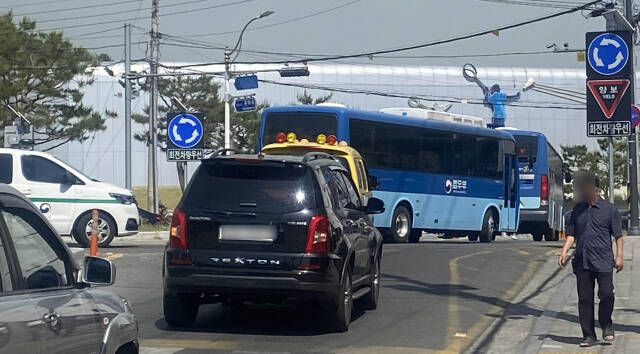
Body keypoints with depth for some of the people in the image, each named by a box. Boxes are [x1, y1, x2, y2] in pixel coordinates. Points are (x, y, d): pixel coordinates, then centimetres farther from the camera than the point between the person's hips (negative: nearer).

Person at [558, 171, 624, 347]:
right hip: (582, 262, 4)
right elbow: (571, 234, 16)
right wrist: (564, 252, 2)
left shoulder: (609, 209, 2)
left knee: (606, 294, -10)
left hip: (603, 261, -4)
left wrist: (619, 256, -4)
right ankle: (588, 335, 10)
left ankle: (606, 326, 15)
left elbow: (618, 235, 3)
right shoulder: (578, 210, 13)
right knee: (585, 299, 3)